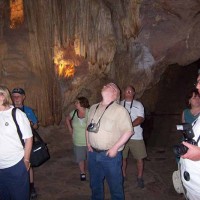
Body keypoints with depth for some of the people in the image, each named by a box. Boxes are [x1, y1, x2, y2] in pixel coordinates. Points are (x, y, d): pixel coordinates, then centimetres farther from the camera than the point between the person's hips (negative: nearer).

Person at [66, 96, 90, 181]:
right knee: (80, 158, 15)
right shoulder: (74, 112, -3)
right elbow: (67, 119, 16)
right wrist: (70, 129, 9)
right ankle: (82, 173, 35)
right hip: (78, 142, 4)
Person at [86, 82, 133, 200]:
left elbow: (128, 131, -16)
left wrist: (115, 148, -18)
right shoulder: (93, 108, 8)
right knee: (95, 184, 22)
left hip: (110, 155, -6)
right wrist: (88, 143, 6)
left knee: (115, 185, 9)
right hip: (93, 154, 6)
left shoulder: (119, 110, -13)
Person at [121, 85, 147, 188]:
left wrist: (130, 125, -21)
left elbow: (141, 119, -6)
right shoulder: (119, 104, 10)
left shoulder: (138, 104, 6)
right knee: (122, 157, 8)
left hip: (136, 136, -1)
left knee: (140, 158, 2)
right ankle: (123, 176, 25)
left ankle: (139, 178, 18)